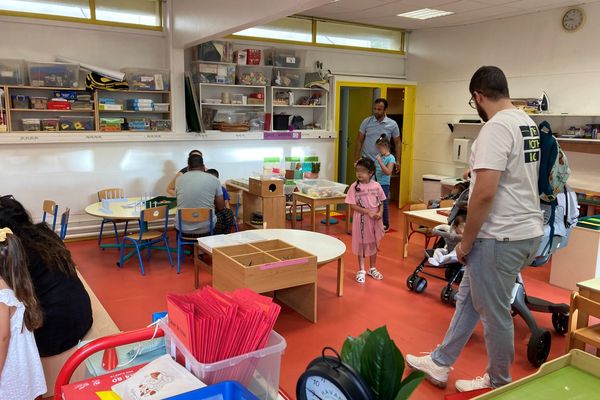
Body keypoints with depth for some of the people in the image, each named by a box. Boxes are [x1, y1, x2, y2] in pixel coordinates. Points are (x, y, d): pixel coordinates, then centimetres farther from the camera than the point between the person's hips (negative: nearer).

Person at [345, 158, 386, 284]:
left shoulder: (376, 186, -2)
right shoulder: (354, 186, -10)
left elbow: (381, 202, 6)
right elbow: (352, 205, -12)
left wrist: (380, 213, -13)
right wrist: (368, 212, -21)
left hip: (375, 220, 3)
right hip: (361, 219, -3)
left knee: (374, 243, 15)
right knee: (361, 244, 8)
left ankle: (372, 269, 32)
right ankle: (361, 270, 22)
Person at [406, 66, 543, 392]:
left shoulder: (496, 128, -21)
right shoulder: (527, 124, 11)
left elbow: (484, 193, -27)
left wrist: (465, 242, -15)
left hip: (501, 237, -10)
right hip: (526, 230, 10)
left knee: (494, 314, 8)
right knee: (468, 298, 19)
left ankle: (499, 384, 29)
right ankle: (439, 364, 33)